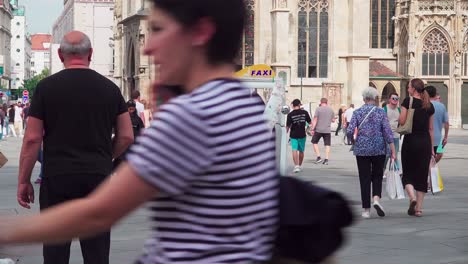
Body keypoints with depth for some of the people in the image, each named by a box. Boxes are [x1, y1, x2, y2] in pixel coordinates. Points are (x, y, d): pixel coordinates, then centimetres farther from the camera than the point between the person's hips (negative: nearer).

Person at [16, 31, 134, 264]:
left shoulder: (47, 87, -3)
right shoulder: (109, 88, 4)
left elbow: (32, 139, -5)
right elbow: (126, 137, 5)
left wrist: (23, 181, 2)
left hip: (57, 177, -2)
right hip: (98, 177, 2)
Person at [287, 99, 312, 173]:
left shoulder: (290, 114, -9)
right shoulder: (304, 112, -3)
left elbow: (288, 126, -10)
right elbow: (310, 122, 6)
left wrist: (286, 132, 6)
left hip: (293, 135, -2)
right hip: (302, 135, 2)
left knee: (294, 150, -5)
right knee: (301, 151, 16)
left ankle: (296, 165, -20)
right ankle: (299, 165, 28)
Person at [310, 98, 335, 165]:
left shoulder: (318, 109, -6)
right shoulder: (331, 109, 6)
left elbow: (315, 120, -10)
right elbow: (333, 120, 13)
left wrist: (312, 128, -8)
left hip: (318, 130, -3)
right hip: (327, 130, 3)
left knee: (315, 142, 14)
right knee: (327, 145, 6)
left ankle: (318, 157, 5)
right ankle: (326, 159, 1)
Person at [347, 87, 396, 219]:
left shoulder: (357, 112, -1)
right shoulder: (381, 112, -2)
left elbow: (350, 131, -9)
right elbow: (387, 131, -6)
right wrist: (393, 151, -4)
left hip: (362, 149, 0)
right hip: (379, 149, 0)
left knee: (364, 178, 5)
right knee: (377, 175, 15)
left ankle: (366, 210, 4)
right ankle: (376, 198, -9)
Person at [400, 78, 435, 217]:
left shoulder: (408, 101, -6)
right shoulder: (429, 105, 7)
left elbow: (402, 121, -12)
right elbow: (431, 128, 10)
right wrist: (432, 147, 14)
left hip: (410, 140, -3)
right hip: (425, 142, 3)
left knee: (408, 173, 9)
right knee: (422, 174, 7)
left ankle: (412, 197, -16)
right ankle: (419, 208, 7)